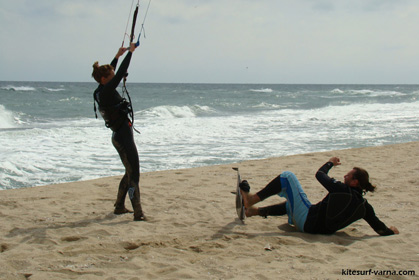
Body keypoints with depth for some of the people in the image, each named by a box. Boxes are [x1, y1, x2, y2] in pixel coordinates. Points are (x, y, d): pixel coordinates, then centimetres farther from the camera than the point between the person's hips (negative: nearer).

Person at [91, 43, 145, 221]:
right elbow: (120, 74, -19)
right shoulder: (106, 92, -17)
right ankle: (138, 213, -13)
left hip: (118, 136, 10)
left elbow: (114, 74, 26)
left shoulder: (101, 92, 8)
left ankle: (119, 207, 28)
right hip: (124, 137, -10)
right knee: (133, 174, -11)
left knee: (130, 172, 20)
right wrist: (130, 52, -9)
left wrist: (117, 56, 33)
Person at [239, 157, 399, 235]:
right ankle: (255, 211, 37)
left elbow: (320, 174, -6)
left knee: (287, 177, -2)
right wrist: (391, 231, 17)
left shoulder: (342, 190, -20)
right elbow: (380, 229, -3)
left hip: (306, 220, -7)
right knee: (290, 204, 35)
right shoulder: (365, 206, -5)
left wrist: (330, 163, 13)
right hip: (323, 230, 7)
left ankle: (252, 199, 1)